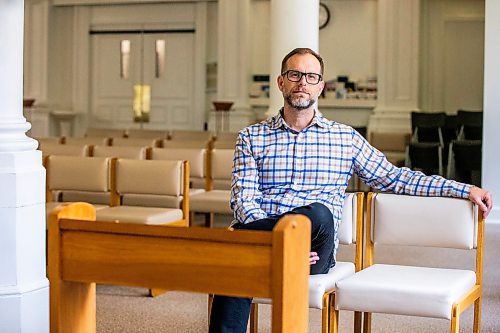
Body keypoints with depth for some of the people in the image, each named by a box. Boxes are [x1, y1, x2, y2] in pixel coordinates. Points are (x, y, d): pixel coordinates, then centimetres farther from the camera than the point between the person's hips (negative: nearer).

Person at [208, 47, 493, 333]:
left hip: (314, 249, 1)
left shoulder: (345, 138, 19)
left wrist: (463, 190, 15)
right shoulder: (251, 137, 16)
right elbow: (243, 200, 5)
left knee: (317, 213, -36)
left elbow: (393, 178, 23)